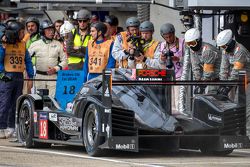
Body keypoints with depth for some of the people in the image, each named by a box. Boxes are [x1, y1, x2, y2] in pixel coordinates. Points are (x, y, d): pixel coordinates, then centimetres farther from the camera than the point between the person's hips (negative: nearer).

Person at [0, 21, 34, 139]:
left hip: (19, 77, 5)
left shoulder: (23, 45, 12)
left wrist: (30, 77, 9)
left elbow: (28, 61, 14)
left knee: (16, 104, 8)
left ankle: (11, 128, 15)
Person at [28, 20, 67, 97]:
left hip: (53, 76, 0)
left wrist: (55, 69, -6)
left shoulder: (58, 44, 8)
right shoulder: (35, 44, 5)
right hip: (39, 76, 0)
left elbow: (64, 60, 9)